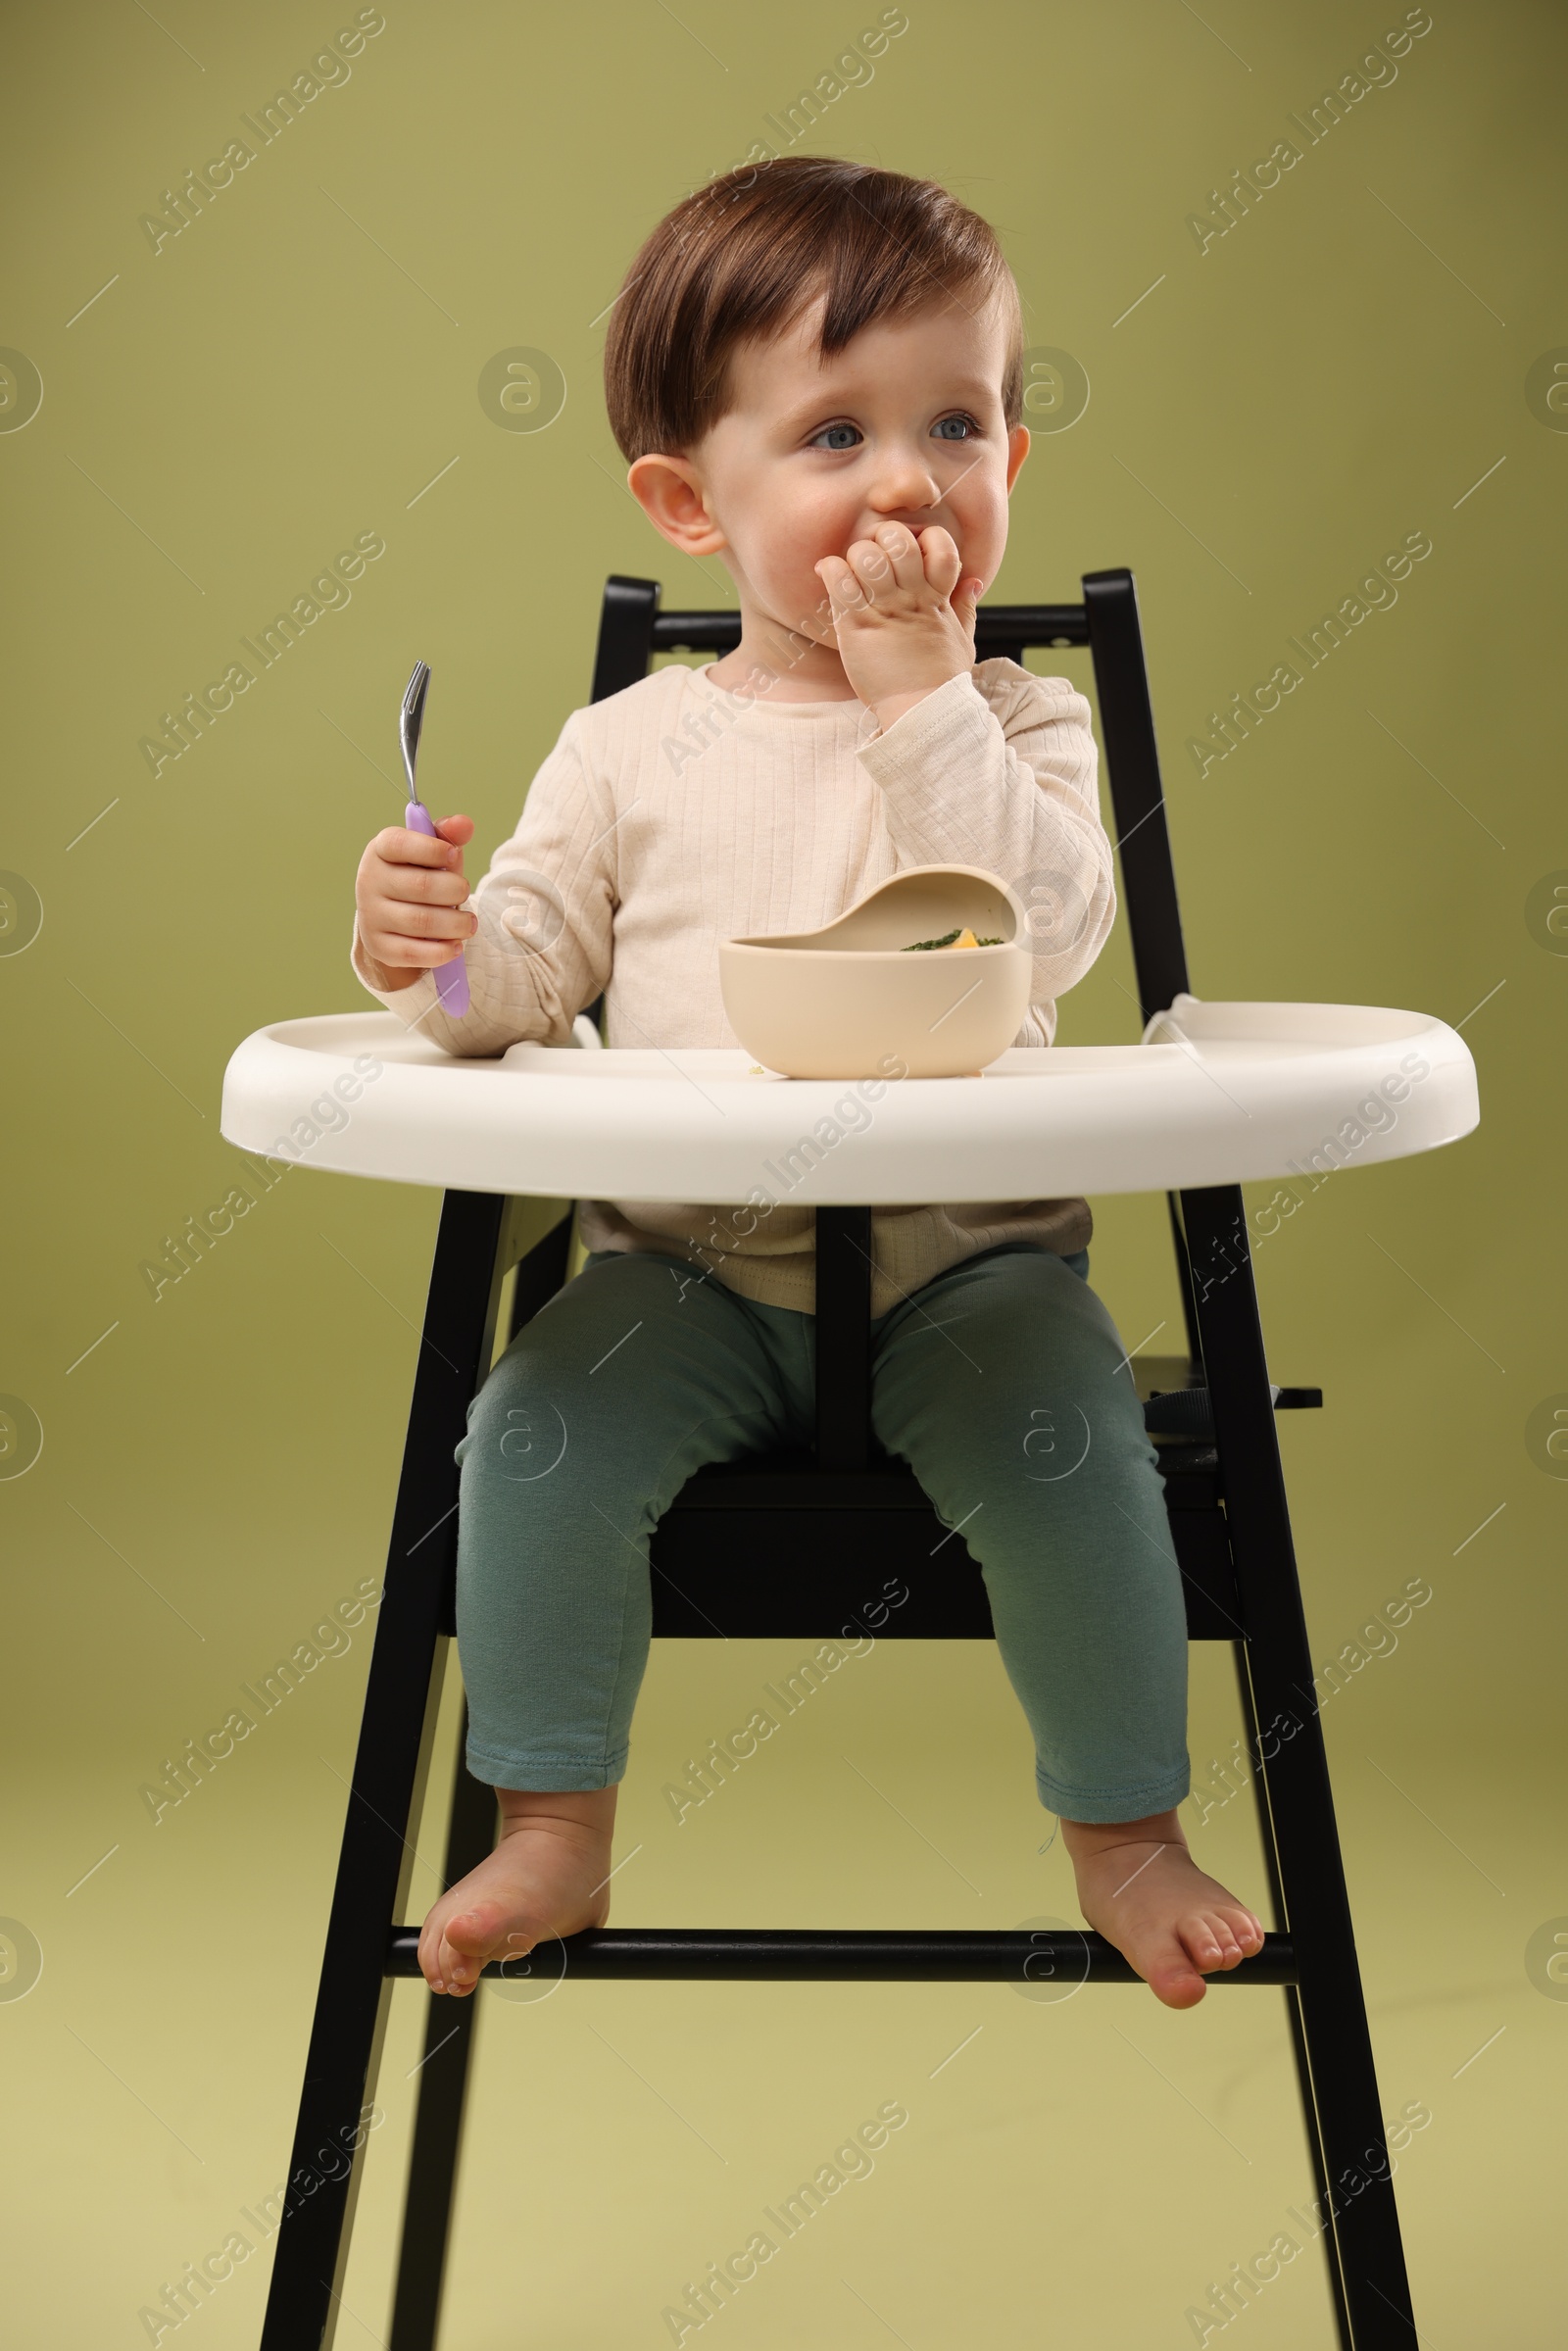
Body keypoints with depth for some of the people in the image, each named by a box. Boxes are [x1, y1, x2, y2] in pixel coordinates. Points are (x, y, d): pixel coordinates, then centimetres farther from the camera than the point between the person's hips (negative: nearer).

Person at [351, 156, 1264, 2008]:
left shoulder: (1017, 725, 2)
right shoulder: (628, 747, 5)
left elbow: (1051, 932, -17)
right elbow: (533, 970, 7)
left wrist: (921, 692, -19)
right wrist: (434, 952, -16)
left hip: (967, 1252, -1)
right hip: (690, 1265, 2)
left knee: (1069, 1442, -23)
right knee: (535, 1436, -20)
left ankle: (1126, 1835, 2)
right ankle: (553, 1832, 2)